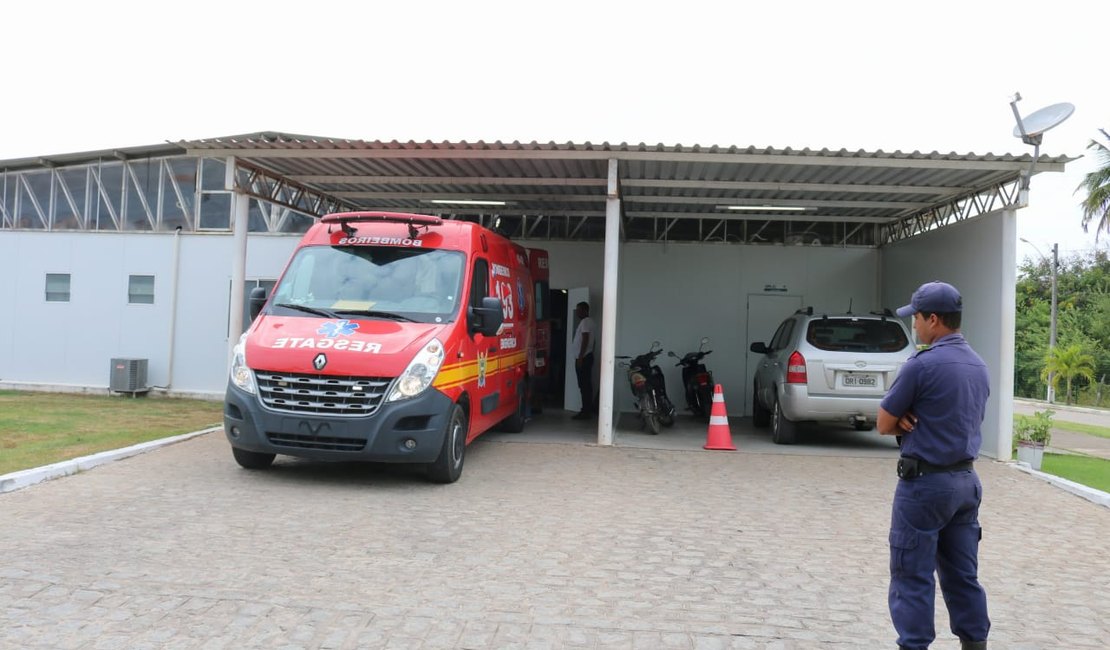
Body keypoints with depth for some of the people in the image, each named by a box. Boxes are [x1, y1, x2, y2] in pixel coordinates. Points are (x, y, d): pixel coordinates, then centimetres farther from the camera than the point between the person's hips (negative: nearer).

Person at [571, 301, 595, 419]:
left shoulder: (585, 322, -13)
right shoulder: (586, 321, 19)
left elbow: (585, 340, -20)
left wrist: (580, 357, -22)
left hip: (583, 358, -10)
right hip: (585, 357, 10)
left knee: (584, 385, -9)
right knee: (586, 384, 11)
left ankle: (586, 411, -7)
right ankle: (588, 409, 15)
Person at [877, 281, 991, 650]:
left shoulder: (923, 364, -17)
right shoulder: (979, 366, 9)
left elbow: (885, 425, -11)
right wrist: (919, 422, 0)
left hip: (925, 483, -8)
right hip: (966, 480, 8)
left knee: (913, 577, 0)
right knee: (963, 575, 15)